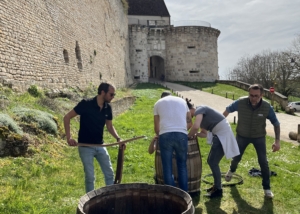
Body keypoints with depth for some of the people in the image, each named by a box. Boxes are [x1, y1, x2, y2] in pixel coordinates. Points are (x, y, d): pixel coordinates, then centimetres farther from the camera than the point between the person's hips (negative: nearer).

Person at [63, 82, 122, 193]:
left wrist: (118, 138, -7)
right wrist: (69, 137, -18)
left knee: (109, 174, 9)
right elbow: (67, 117, -12)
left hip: (100, 146, 5)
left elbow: (110, 126, 10)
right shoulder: (86, 104, -18)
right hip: (85, 147, -5)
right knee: (90, 177, 2)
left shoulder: (108, 108, -2)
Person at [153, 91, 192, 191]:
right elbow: (189, 119, 33)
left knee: (167, 167, 8)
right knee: (182, 165, 14)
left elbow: (156, 127, 19)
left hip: (165, 135, -1)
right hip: (182, 134, 2)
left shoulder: (158, 103, 20)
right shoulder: (182, 101, 25)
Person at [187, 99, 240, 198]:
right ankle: (216, 185, 29)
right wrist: (195, 134, -2)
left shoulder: (199, 110, -15)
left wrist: (188, 136, -15)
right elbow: (205, 134, 15)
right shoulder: (200, 115, 13)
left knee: (213, 163, -5)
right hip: (219, 135, 10)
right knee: (210, 161, 15)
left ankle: (218, 190, 7)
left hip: (223, 135, -10)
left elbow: (195, 126, -32)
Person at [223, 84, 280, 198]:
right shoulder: (240, 102, -26)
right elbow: (227, 110, -6)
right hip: (242, 135, 1)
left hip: (259, 137, 0)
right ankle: (231, 170, 49)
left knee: (263, 162, -4)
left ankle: (267, 188, 13)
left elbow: (276, 124, -9)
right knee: (236, 157, 14)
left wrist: (277, 140, -17)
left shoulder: (267, 107, -24)